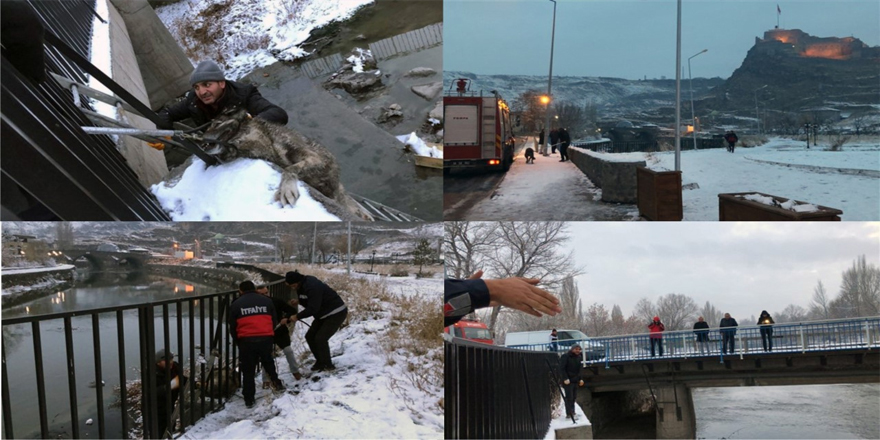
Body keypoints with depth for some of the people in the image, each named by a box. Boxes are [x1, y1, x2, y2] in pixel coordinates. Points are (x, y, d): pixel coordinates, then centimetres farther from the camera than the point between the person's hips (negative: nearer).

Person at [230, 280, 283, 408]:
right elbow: (274, 322, 17)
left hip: (246, 340, -2)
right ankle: (275, 382, 19)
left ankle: (249, 399, 12)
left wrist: (238, 341, 24)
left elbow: (232, 327, 10)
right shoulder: (267, 301, 13)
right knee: (268, 362, 29)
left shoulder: (236, 304, 8)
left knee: (248, 371, 9)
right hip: (266, 338, 2)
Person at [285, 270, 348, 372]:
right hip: (324, 314, 10)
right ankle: (320, 361, 18)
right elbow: (308, 303, 9)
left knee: (320, 338, -16)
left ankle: (328, 365, -2)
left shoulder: (313, 287, -30)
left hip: (337, 313, -10)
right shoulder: (303, 285, 1)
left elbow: (313, 308, -31)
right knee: (310, 336, 6)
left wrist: (297, 317, -22)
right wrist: (298, 301, -10)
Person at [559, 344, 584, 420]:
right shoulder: (565, 357, -10)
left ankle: (572, 412, 19)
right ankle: (569, 414, -6)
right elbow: (562, 368, -14)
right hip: (568, 380, -7)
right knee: (569, 397, -8)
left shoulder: (578, 357, 13)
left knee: (574, 397, 10)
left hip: (575, 380, 7)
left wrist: (580, 379, 14)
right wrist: (565, 378, -21)